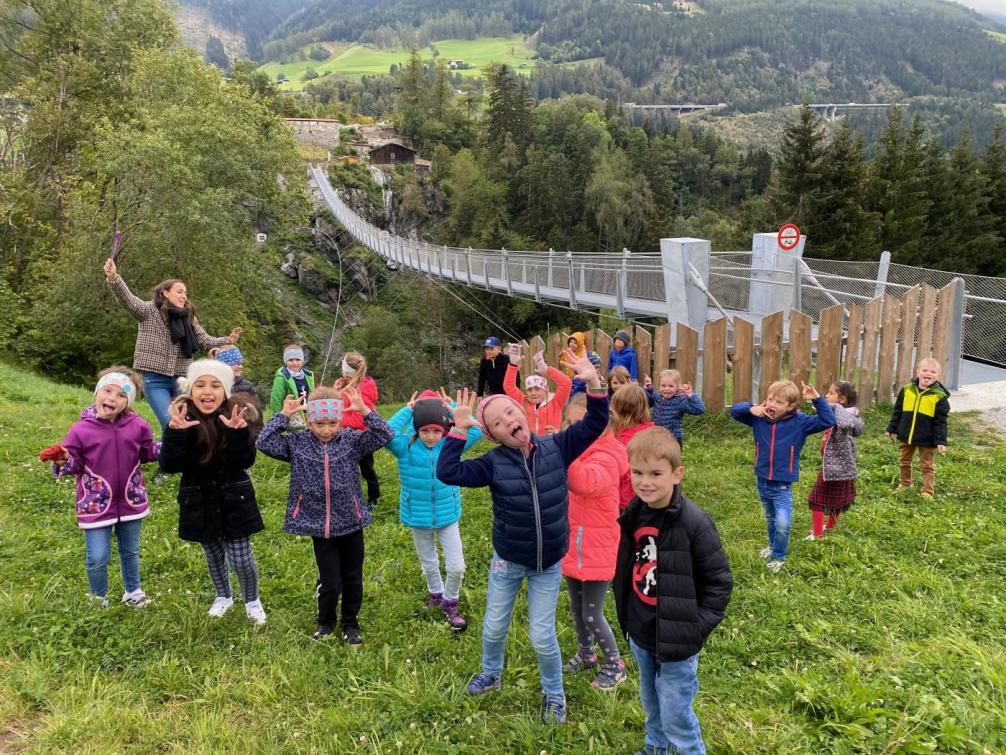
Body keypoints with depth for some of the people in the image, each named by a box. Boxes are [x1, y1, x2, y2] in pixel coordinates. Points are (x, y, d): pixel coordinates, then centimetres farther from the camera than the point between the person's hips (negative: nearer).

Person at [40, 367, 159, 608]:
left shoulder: (137, 426, -7)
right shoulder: (82, 429, -13)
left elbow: (149, 453, 6)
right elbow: (74, 465, -7)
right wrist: (62, 460, -29)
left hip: (131, 501, 2)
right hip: (96, 505, -2)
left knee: (131, 552, 20)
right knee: (97, 558, 4)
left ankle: (133, 591, 42)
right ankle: (98, 598, 30)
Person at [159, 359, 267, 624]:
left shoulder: (236, 416, -14)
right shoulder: (182, 418, -12)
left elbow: (245, 462, -20)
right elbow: (169, 467, -19)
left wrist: (239, 431, -37)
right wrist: (175, 431, -34)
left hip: (234, 499, -1)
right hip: (199, 501, 2)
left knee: (241, 558, 2)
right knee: (214, 556, 18)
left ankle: (252, 600, 30)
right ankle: (223, 597, 45)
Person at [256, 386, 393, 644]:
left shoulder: (351, 439, -5)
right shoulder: (297, 443, -4)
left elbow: (384, 435, -14)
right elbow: (264, 443, -11)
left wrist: (364, 410, -24)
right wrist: (284, 415, -15)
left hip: (351, 523, 1)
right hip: (319, 526, -1)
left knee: (353, 579, 14)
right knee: (330, 582, 3)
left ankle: (351, 624, 35)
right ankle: (325, 622, 32)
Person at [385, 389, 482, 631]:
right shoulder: (406, 447, -14)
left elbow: (476, 430, -23)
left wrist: (452, 409, -18)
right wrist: (406, 410, -23)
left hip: (447, 515, 0)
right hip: (418, 517, 0)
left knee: (456, 566, 1)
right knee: (429, 564, 21)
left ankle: (450, 603, 27)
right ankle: (436, 593, 49)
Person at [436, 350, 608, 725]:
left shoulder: (555, 447, -11)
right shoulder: (494, 463, -13)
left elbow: (594, 424, -14)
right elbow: (447, 472, -20)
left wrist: (594, 384, -29)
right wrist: (459, 430, -24)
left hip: (549, 563, -1)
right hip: (508, 561, 1)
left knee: (542, 636, 6)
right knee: (494, 626, 19)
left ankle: (554, 694, 34)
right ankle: (491, 674, 51)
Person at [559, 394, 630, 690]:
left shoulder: (605, 459, -22)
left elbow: (586, 483, -46)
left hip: (597, 552, -7)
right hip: (572, 548, 8)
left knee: (592, 614, 3)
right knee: (576, 609, 21)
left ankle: (615, 666, 24)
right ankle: (586, 654, 44)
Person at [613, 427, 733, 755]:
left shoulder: (694, 522, -22)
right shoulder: (633, 515, -3)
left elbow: (720, 580, -14)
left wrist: (697, 626, -15)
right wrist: (627, 616, 9)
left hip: (676, 640, -6)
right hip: (639, 636, 6)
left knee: (676, 715, 5)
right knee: (651, 702, 26)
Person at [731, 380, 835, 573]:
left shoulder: (799, 422, -12)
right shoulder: (759, 418, -5)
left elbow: (828, 421, -14)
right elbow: (734, 410, 0)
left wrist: (817, 399, -25)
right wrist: (751, 408, -19)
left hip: (782, 486, -4)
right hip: (762, 482, 4)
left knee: (782, 524, -15)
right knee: (770, 520, 24)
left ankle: (779, 556, 10)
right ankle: (773, 547, 48)